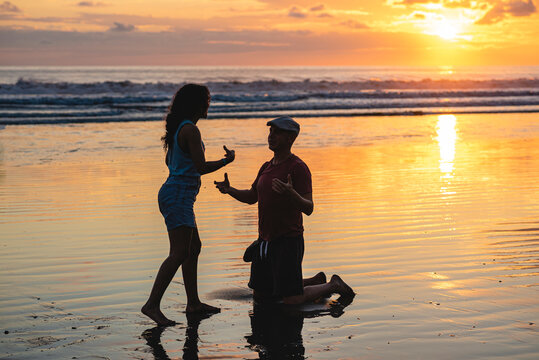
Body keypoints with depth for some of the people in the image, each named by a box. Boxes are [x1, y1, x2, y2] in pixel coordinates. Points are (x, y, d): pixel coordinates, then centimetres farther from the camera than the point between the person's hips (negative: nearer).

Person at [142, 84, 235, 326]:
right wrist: (227, 160, -3)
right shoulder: (190, 130, -16)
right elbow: (201, 167, -18)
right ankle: (152, 304, -18)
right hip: (179, 195, -11)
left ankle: (193, 302, 24)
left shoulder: (178, 127, 13)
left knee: (194, 247, 17)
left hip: (174, 192, 11)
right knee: (179, 253, -14)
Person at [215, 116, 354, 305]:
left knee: (292, 301, -11)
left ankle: (333, 286, 16)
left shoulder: (299, 167, -14)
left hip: (288, 241, -8)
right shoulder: (267, 166, 11)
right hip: (266, 240, 8)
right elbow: (251, 197, 22)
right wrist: (229, 190, 3)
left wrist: (291, 193, -39)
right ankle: (316, 282, 30)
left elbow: (308, 208, -19)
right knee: (260, 295, 16)